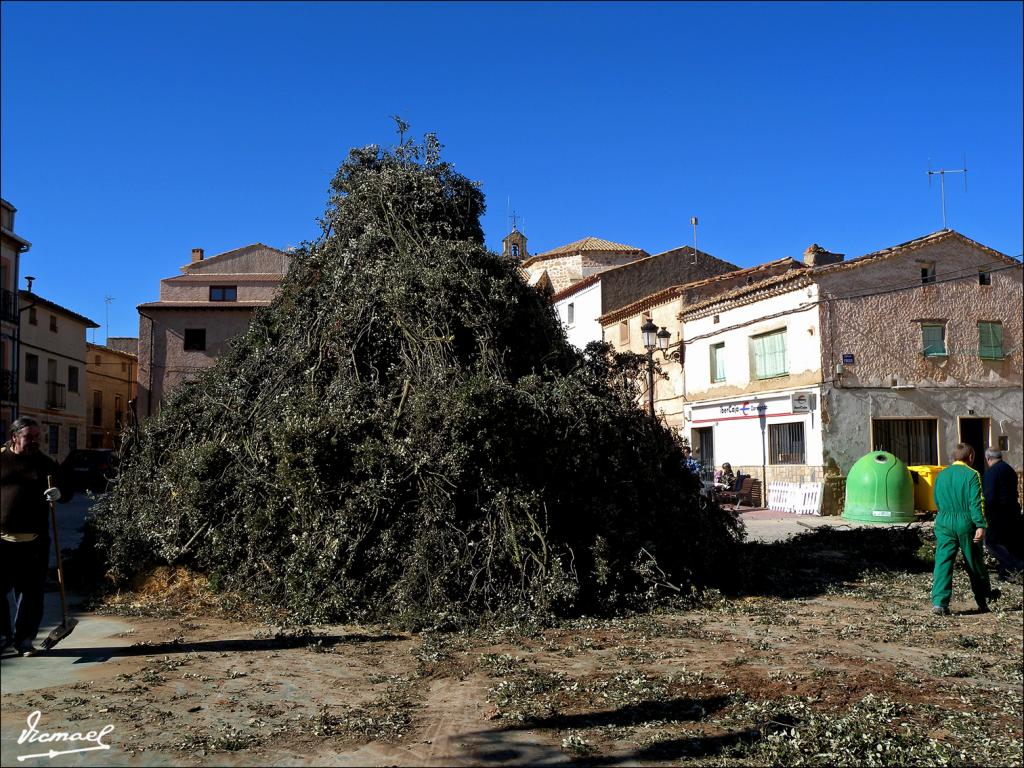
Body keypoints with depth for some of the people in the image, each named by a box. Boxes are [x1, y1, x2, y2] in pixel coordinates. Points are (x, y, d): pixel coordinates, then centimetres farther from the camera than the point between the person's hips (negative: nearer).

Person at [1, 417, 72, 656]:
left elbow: (68, 490, 11)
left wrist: (59, 493, -13)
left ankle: (24, 639, 14)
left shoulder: (45, 463, 8)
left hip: (34, 540, 1)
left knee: (31, 592, 4)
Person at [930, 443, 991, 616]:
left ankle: (939, 602, -12)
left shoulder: (941, 475, 9)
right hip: (966, 523, -3)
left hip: (943, 522, 3)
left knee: (943, 562, -1)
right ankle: (983, 602, 26)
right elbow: (976, 503, -14)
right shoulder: (972, 475, -6)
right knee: (975, 563, 12)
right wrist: (981, 525, -16)